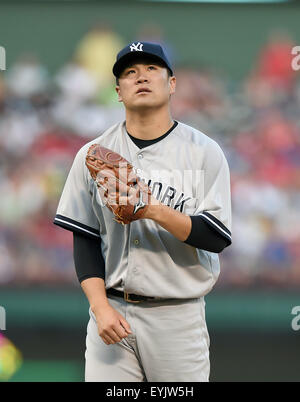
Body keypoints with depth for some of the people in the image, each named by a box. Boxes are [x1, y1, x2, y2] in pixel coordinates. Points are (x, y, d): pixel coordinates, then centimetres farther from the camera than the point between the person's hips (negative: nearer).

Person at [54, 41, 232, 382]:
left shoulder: (204, 152, 1)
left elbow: (217, 237, -7)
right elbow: (84, 239, 6)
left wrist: (157, 212, -21)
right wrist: (101, 307, -7)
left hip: (178, 315, -1)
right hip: (112, 310, 2)